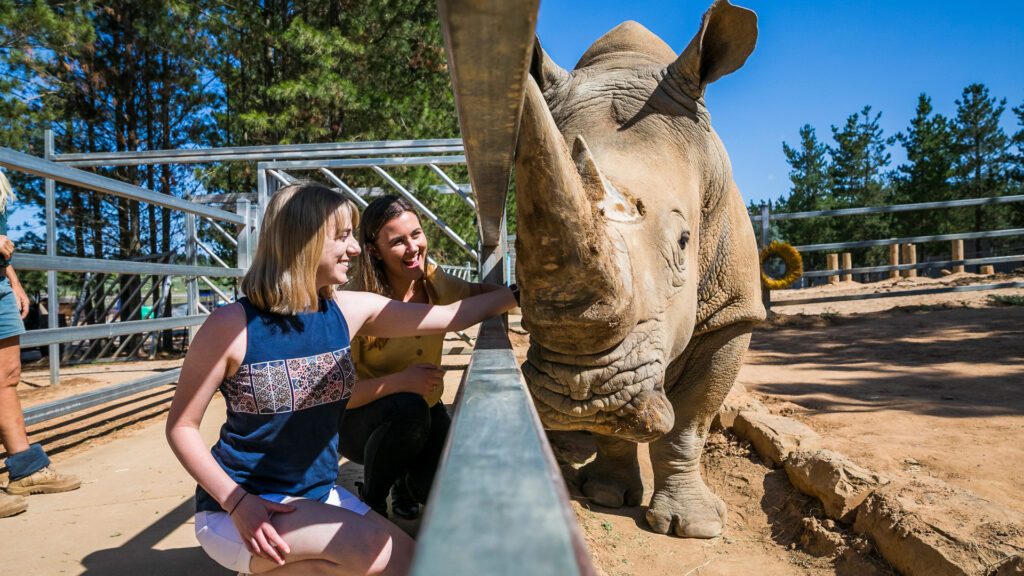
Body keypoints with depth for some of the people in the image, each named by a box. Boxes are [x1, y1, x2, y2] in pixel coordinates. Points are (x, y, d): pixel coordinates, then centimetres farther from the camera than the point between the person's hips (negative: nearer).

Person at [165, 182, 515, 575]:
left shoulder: (350, 311, -3)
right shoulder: (232, 326, -17)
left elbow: (451, 315, 1)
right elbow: (181, 427, -10)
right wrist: (237, 502, -20)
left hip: (317, 496, 6)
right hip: (241, 509, -6)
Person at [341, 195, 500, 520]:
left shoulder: (433, 281, -10)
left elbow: (474, 293, 11)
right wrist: (401, 381, -36)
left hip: (425, 413, 4)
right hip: (363, 419, -4)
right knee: (407, 408, -37)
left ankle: (406, 485, 19)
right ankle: (371, 498, -7)